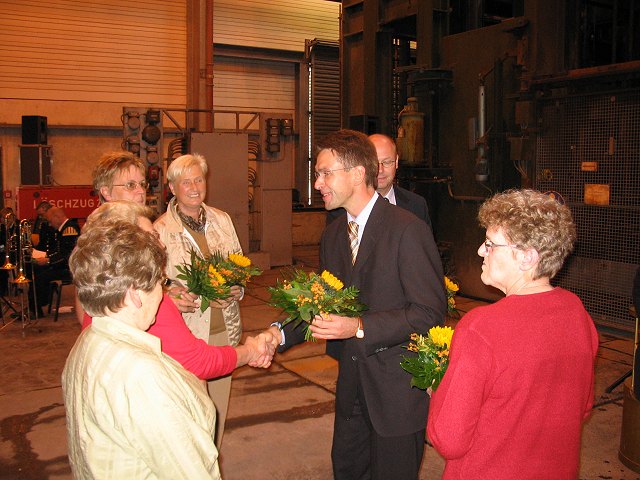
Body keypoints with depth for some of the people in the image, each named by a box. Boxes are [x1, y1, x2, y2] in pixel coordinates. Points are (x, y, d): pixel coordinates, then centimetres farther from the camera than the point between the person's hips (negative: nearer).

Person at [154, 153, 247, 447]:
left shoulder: (222, 219, 9)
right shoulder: (160, 230, -8)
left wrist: (237, 289, -4)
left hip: (224, 330, 5)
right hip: (187, 334, -5)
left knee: (218, 409, 16)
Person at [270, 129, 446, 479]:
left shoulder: (408, 229, -19)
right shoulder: (332, 234, 6)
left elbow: (430, 311, -20)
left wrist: (360, 327, -27)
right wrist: (282, 334, -6)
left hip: (397, 387, -7)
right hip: (352, 382, 7)